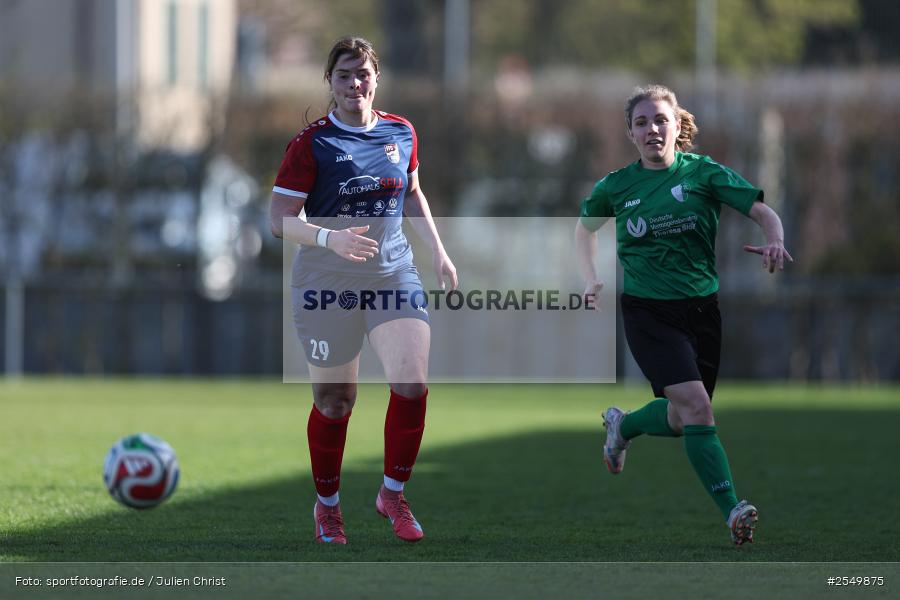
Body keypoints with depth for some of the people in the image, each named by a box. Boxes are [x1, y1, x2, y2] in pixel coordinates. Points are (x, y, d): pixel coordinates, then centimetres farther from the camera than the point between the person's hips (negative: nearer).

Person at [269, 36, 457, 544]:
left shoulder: (401, 133, 6)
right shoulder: (311, 144, -8)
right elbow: (280, 221, -10)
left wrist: (439, 252, 17)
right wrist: (332, 238, -26)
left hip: (394, 274, 3)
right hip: (327, 285, -3)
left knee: (413, 383, -15)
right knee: (334, 402, 4)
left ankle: (394, 494, 4)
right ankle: (327, 504, 25)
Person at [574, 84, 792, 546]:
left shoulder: (702, 172, -1)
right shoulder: (616, 187, 3)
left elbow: (763, 212, -8)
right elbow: (585, 228, 23)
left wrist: (774, 242, -29)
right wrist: (591, 279, 10)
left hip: (701, 309, 2)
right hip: (647, 312, -2)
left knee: (681, 419, 9)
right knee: (696, 404, -21)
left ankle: (622, 425, 41)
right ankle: (732, 511, -22)